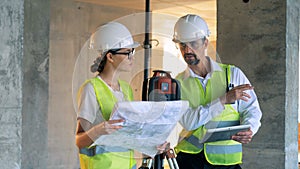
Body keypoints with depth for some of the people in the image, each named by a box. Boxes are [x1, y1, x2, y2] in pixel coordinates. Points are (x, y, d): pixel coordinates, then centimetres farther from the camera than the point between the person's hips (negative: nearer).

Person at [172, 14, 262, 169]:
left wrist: (249, 130, -16)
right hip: (188, 155, 0)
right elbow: (188, 121, -10)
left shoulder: (233, 73, 6)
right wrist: (223, 100, -16)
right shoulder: (179, 83, 4)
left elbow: (251, 109, 6)